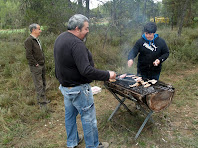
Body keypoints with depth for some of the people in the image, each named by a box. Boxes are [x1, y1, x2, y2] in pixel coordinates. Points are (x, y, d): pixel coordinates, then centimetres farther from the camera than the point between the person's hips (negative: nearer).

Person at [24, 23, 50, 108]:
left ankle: (44, 99, 28)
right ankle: (41, 102, 8)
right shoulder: (29, 41, -15)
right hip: (36, 67, -9)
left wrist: (43, 61, 13)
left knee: (43, 83, 15)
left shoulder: (37, 40, 13)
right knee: (39, 85, -2)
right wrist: (36, 64, -16)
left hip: (42, 65, 9)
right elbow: (28, 55, -21)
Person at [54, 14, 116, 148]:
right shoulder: (76, 44, -25)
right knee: (89, 118, 7)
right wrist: (107, 75, -24)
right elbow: (86, 70, -31)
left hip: (65, 86, 10)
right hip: (78, 89, -10)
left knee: (70, 115, 22)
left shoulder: (60, 38, 7)